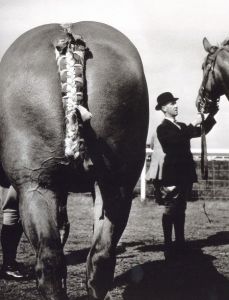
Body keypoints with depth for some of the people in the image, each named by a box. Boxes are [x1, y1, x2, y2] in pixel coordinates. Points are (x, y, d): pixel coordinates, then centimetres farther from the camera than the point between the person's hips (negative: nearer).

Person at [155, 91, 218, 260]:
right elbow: (178, 139, -23)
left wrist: (211, 115, 4)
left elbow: (202, 131, 15)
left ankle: (180, 244, 17)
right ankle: (168, 247, -4)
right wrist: (193, 124, -22)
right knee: (170, 211, -6)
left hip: (185, 174, 8)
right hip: (173, 175, -8)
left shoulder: (181, 126, 18)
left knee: (180, 210, 12)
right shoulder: (163, 128, -6)